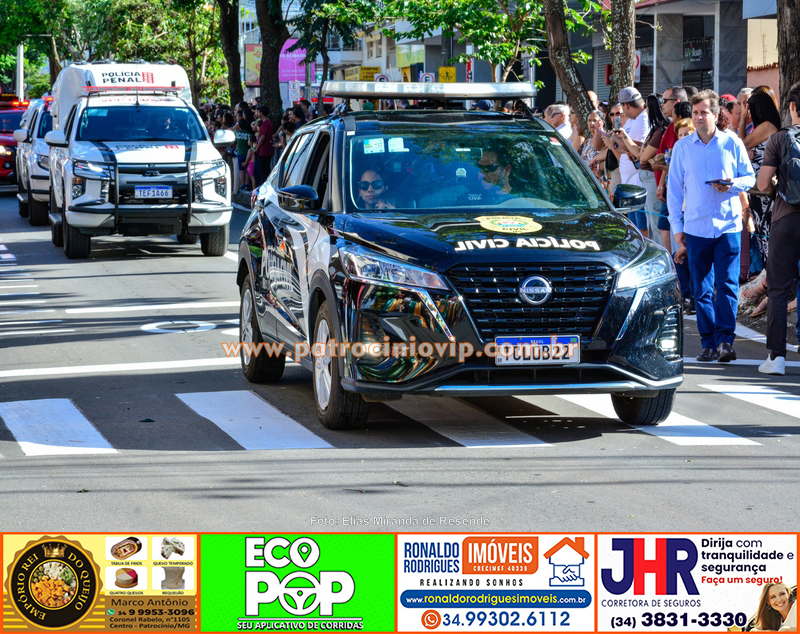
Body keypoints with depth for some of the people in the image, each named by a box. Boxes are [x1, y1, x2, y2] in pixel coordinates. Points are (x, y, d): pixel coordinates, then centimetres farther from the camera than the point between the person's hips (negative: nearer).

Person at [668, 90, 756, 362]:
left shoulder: (733, 144, 4)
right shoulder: (681, 147, 8)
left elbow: (750, 177, 8)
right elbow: (674, 189, 10)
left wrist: (733, 184, -14)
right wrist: (677, 227, 6)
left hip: (728, 225, -2)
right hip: (696, 227, 2)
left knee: (728, 285, -9)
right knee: (701, 289, 3)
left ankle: (725, 340, -8)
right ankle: (709, 343, 9)